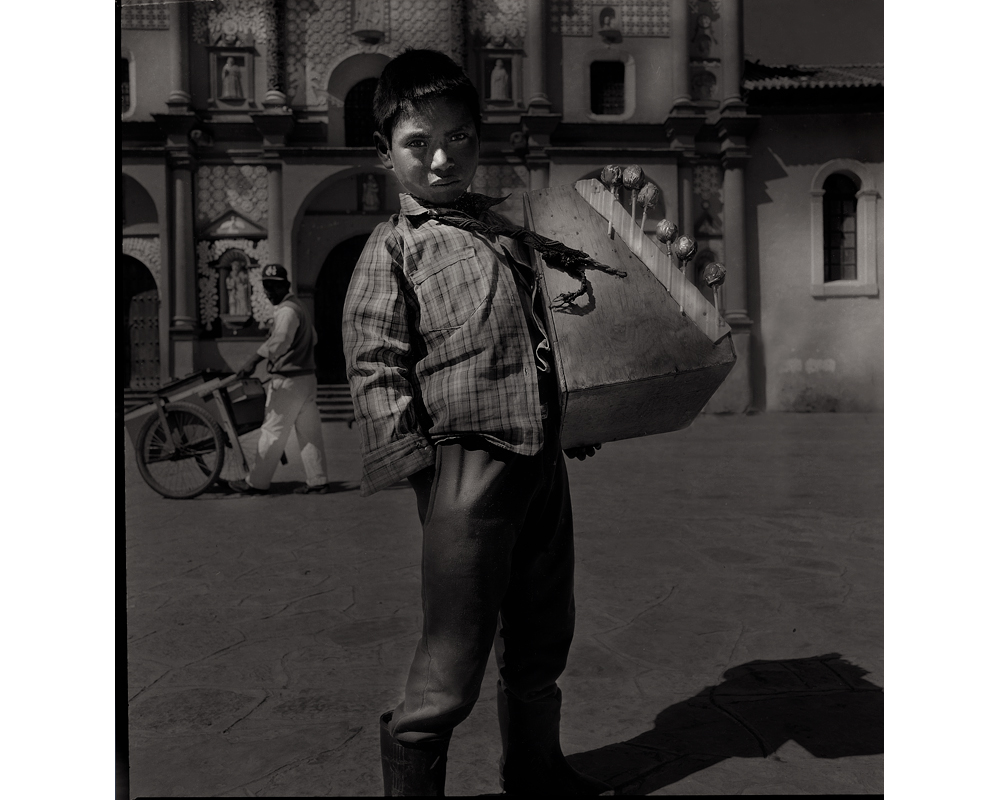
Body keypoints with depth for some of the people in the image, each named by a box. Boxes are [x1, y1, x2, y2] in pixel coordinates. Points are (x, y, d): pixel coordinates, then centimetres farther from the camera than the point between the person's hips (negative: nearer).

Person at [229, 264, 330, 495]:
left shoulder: (287, 310, -14)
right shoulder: (298, 306, 18)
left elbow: (279, 341, -33)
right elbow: (313, 339, 30)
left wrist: (254, 359, -41)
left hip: (288, 380, -10)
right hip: (306, 377, 10)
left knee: (273, 431, -2)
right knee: (309, 432, 9)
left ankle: (257, 482, 7)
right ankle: (317, 481, 12)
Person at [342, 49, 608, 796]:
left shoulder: (508, 231, 18)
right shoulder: (393, 247, 0)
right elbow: (375, 366, -8)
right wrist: (414, 458, -16)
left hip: (542, 455, 7)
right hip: (467, 461, -7)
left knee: (544, 636, 20)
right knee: (456, 651, 0)